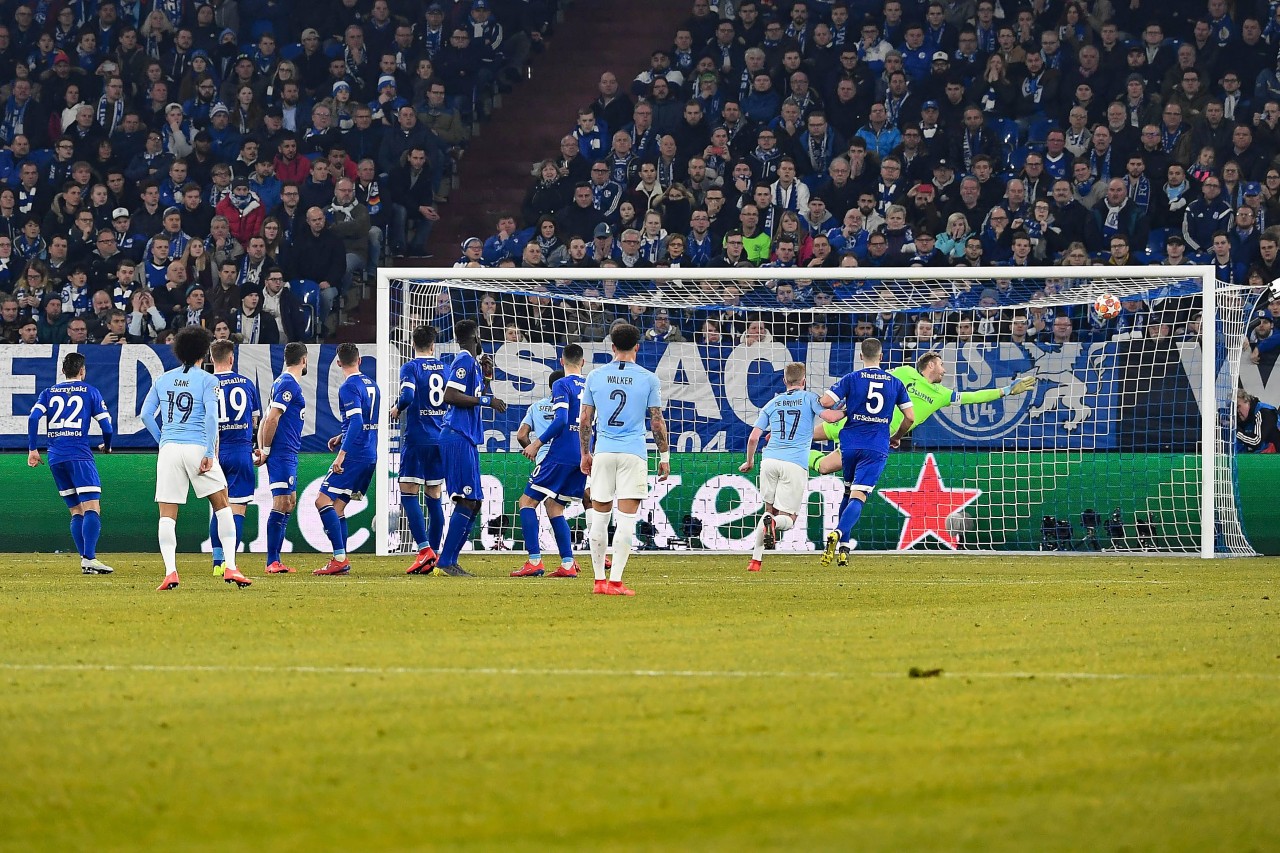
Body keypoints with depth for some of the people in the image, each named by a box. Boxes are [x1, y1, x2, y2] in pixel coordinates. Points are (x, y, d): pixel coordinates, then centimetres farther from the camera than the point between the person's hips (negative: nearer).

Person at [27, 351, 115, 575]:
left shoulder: (49, 392, 15)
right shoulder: (90, 392, 7)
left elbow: (34, 417, 0)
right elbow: (106, 424, 4)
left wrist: (32, 449, 3)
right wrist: (107, 446, 23)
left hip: (55, 457, 5)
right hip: (79, 454, -5)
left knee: (76, 511, 14)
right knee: (92, 508, -12)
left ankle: (86, 561, 8)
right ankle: (89, 558, -30)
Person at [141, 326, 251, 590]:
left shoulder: (163, 380, 11)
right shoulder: (207, 380, -1)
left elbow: (146, 415, 8)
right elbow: (211, 417, -11)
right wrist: (209, 454, -11)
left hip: (169, 449, 3)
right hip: (197, 447, -3)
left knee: (167, 515, 2)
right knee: (222, 506, 9)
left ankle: (170, 572, -11)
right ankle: (229, 566, 0)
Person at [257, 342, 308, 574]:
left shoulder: (282, 382, 19)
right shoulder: (289, 384, -12)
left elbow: (268, 419, 18)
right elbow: (272, 419, -18)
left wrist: (263, 449, 11)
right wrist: (266, 450, -13)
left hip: (289, 455, 10)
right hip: (283, 453, -10)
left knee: (289, 503, 12)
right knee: (281, 504, -11)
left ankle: (274, 561, 14)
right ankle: (272, 562, -13)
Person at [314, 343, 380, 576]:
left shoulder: (349, 387, -12)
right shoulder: (371, 384, 15)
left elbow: (356, 422, -23)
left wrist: (342, 454, -25)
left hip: (354, 454, -9)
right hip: (370, 457, 9)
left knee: (323, 501, -10)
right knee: (338, 506, 13)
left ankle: (340, 558, -18)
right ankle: (341, 561, 9)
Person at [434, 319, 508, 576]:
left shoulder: (472, 362, 20)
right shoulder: (464, 361, -9)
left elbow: (479, 398, 30)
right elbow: (450, 396, -20)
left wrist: (486, 376, 16)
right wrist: (486, 400, -17)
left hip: (467, 439, 10)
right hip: (458, 438, -10)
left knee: (472, 502, 10)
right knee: (467, 501, -13)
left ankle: (450, 560, 10)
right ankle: (446, 561, -15)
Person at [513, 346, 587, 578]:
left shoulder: (562, 385, -7)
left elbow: (560, 420, -18)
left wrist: (538, 443, -11)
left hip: (561, 454, -7)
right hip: (584, 458, 7)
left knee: (528, 501, 0)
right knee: (554, 507, 16)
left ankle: (534, 561, -11)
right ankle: (567, 564, 4)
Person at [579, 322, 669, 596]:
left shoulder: (595, 376, 4)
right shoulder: (647, 378, -2)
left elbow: (584, 420, 7)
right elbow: (657, 422, 0)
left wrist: (585, 454, 17)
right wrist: (664, 457, 9)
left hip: (603, 453, 2)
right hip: (633, 454, -2)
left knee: (600, 516, 10)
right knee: (626, 519, -4)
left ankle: (599, 579, 13)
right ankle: (615, 581, -10)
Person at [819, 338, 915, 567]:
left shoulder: (851, 379, 0)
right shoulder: (895, 383, 6)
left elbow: (825, 402, -10)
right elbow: (910, 417, 7)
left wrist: (840, 410, 12)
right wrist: (896, 437, 24)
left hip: (851, 443, 0)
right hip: (877, 449, 0)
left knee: (848, 494, 18)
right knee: (858, 497, -9)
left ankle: (844, 546, 14)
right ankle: (839, 534, -35)